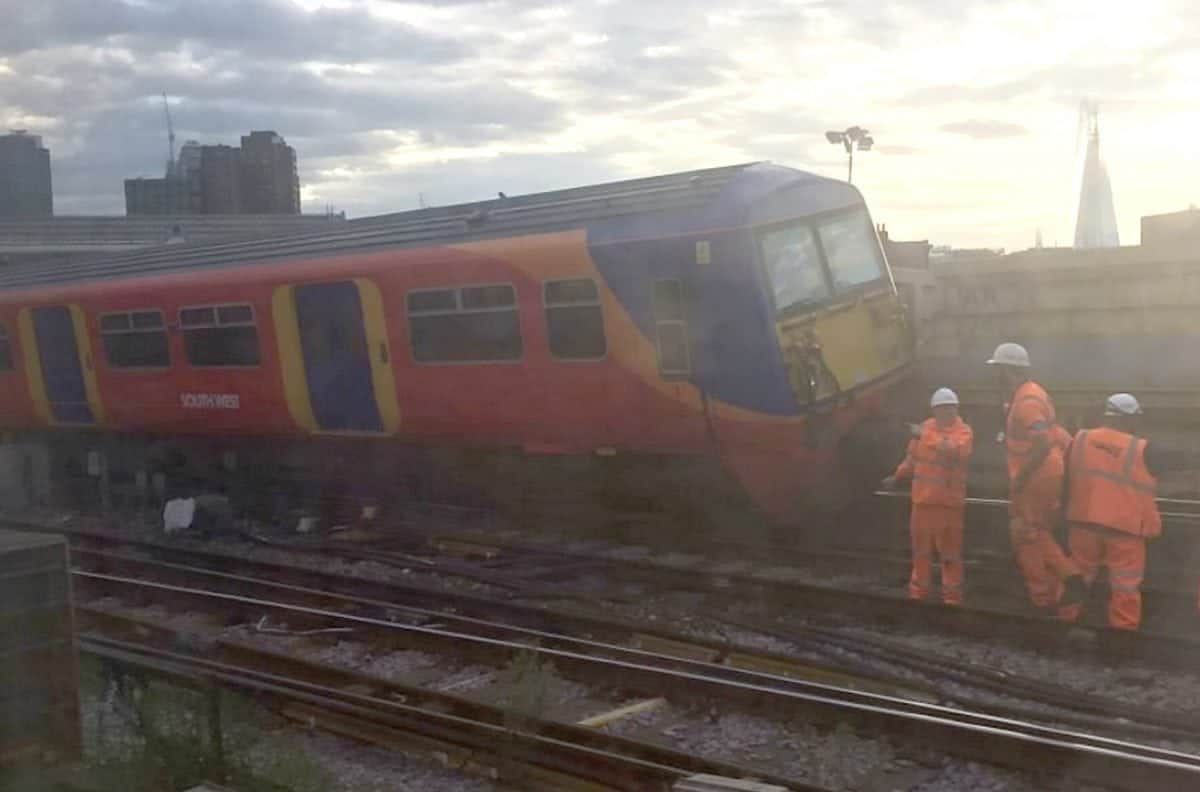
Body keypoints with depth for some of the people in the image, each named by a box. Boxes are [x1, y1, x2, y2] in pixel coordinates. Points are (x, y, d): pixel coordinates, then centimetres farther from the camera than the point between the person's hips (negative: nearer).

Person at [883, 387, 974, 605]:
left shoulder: (963, 431, -4)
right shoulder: (925, 428, 11)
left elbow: (956, 451, -26)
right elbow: (912, 458, 22)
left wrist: (929, 438, -28)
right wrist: (896, 477, 24)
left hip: (950, 501, -5)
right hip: (923, 499, 5)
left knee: (950, 551, -2)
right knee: (921, 548, 12)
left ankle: (952, 597, 6)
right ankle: (917, 592, 23)